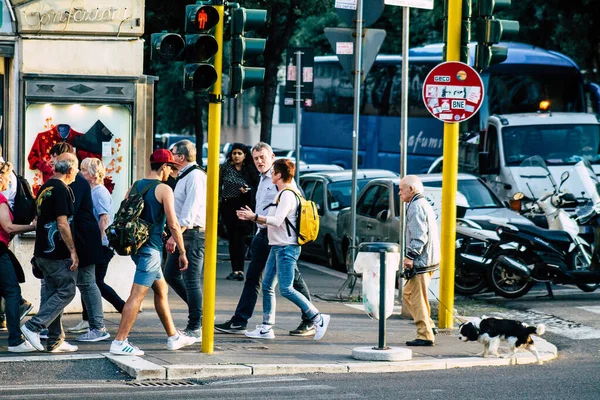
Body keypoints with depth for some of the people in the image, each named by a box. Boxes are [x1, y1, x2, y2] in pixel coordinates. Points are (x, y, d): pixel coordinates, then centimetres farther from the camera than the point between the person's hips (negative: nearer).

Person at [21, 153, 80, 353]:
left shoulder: (45, 188, 13)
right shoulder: (62, 190, -15)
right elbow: (62, 224, -21)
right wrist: (73, 251, -16)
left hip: (43, 252, 9)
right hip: (59, 253, -9)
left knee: (54, 294, 12)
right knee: (66, 291, -3)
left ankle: (56, 340, 13)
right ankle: (33, 326, -10)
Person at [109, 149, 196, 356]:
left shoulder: (134, 187, 11)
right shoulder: (163, 189, -11)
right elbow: (173, 224, -13)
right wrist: (182, 252, -6)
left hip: (135, 244, 9)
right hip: (151, 248, -9)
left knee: (161, 289, 20)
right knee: (137, 294, -10)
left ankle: (174, 337, 28)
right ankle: (119, 342, -14)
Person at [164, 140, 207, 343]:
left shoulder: (195, 176, -15)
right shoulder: (184, 176, 17)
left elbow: (190, 211, -23)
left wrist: (175, 236, -27)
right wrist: (174, 235, 18)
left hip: (193, 233, -11)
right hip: (182, 233, 11)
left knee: (191, 280, -6)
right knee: (170, 274, 13)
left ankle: (195, 329, -1)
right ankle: (197, 312, 22)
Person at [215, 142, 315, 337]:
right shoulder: (262, 180, 18)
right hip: (262, 233, 9)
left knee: (293, 279, -3)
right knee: (252, 278, 8)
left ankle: (310, 322, 5)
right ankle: (239, 322, 8)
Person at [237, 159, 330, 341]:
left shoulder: (288, 194, -14)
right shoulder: (282, 194, 18)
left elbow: (277, 220, -23)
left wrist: (254, 217, -20)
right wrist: (252, 216, 15)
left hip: (287, 248, -11)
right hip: (277, 247, 11)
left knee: (286, 290, -13)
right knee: (267, 286, 7)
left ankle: (318, 319, -6)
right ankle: (266, 328, 9)